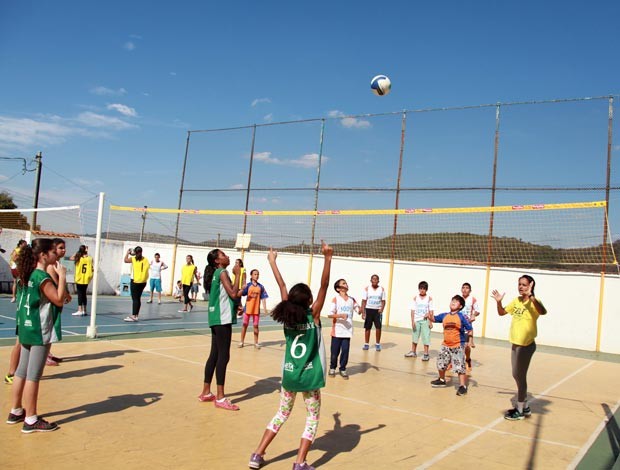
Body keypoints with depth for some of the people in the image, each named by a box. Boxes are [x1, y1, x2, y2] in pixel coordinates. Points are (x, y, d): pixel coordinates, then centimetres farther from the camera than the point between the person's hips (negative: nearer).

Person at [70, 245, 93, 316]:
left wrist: (77, 253, 10)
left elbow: (71, 258, 13)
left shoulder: (78, 258, -6)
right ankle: (84, 310, 16)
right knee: (84, 294, 13)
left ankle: (80, 311, -7)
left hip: (79, 279, -2)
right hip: (86, 280, 2)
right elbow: (92, 269, -4)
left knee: (80, 294, -2)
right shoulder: (90, 259, -3)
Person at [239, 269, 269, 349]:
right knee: (245, 324, 7)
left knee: (255, 325, 7)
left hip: (256, 309, 1)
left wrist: (264, 308, -2)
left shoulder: (260, 286, 2)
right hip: (248, 308, -1)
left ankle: (256, 342, 17)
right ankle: (242, 341, 18)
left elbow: (263, 298, 4)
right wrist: (242, 289, -28)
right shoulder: (248, 285, -2)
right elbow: (242, 294, -7)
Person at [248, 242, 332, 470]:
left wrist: (272, 261, 11)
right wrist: (327, 258, -24)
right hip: (310, 376, -4)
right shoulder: (313, 315, -13)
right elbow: (324, 286, -20)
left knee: (282, 414, 20)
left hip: (289, 374, 4)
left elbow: (282, 285, 3)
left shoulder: (287, 314, -4)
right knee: (313, 418, 10)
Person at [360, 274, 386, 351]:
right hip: (368, 310, 0)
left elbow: (383, 301, 5)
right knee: (367, 327, 4)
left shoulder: (382, 289, 2)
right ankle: (366, 344, 13)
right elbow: (364, 301, -1)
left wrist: (381, 309, -12)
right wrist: (363, 312, -8)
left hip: (378, 310, 0)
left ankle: (377, 344, 7)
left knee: (378, 327, -6)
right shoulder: (367, 289, -1)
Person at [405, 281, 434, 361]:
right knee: (414, 336, 11)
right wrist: (412, 321, -4)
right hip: (416, 320, 3)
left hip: (425, 320, -3)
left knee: (426, 337, -3)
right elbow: (413, 310, 1)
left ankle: (426, 354, 5)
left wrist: (430, 322, -8)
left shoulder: (429, 298, -3)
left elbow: (431, 311, -3)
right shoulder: (415, 298, 3)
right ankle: (413, 352, 24)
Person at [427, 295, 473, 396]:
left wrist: (470, 341, -13)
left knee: (460, 367, -8)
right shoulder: (444, 316, 4)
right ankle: (442, 380, 39)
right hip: (446, 345, 6)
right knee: (441, 364, 17)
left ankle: (463, 386, 1)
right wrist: (429, 316, -8)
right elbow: (434, 319, 14)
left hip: (458, 346, -6)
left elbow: (469, 329, -7)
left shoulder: (462, 316, -10)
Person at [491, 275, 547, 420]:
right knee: (516, 375, 16)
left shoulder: (533, 302, -16)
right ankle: (524, 407, 32)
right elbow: (502, 312, 17)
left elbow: (543, 312, -38)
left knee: (520, 376, -1)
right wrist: (498, 302, -2)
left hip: (526, 345, -8)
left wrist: (530, 296, -47)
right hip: (515, 344, 8)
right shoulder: (516, 301, 7)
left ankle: (520, 410, 13)